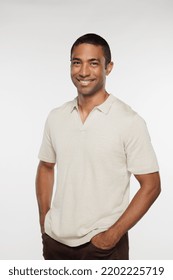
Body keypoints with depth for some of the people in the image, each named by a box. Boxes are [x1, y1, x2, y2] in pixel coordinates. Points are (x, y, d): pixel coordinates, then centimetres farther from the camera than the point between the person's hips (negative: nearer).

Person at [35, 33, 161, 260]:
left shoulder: (130, 122, -12)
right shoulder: (55, 117, 1)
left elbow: (151, 186, -10)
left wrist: (113, 235, -14)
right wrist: (44, 220, 5)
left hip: (102, 244, -4)